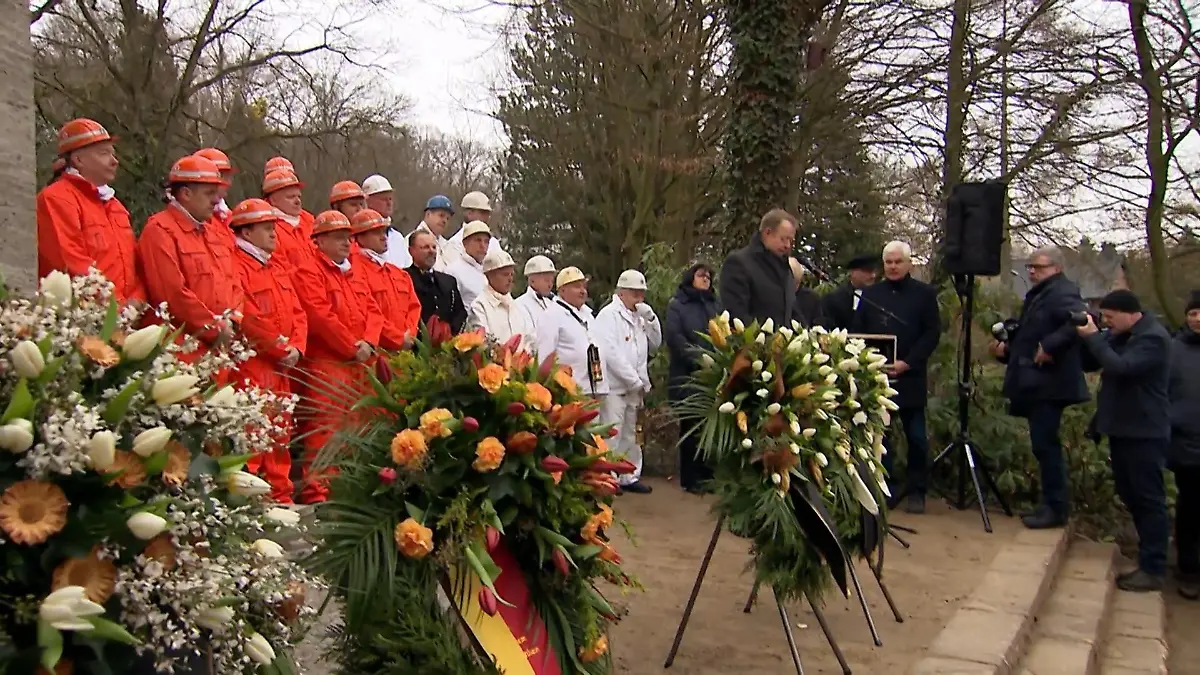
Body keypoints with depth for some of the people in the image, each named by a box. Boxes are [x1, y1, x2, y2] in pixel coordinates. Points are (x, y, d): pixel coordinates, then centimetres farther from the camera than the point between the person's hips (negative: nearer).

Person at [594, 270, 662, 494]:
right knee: (612, 435, -6)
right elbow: (610, 353, -18)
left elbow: (655, 343, 15)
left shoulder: (638, 316, 14)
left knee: (630, 434, 14)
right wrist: (635, 380, -15)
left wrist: (650, 318, -1)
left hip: (634, 387, 8)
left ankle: (630, 476, 22)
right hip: (614, 386, -8)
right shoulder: (608, 315, -10)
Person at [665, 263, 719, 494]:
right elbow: (674, 337, -7)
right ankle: (690, 478, 9)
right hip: (688, 375, -4)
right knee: (691, 427, 1)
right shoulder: (677, 304, 5)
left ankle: (708, 475, 12)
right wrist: (698, 357, -16)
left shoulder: (715, 305, 20)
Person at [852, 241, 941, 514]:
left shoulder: (925, 293, 4)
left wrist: (908, 362, -13)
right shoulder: (870, 294, 12)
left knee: (916, 436, 3)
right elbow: (857, 332, 10)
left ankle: (917, 491, 13)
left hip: (910, 377, -2)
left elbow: (933, 333, -3)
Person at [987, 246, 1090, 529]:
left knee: (1045, 445, -6)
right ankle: (1052, 504, 22)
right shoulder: (1038, 296, 20)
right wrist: (1006, 349, 9)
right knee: (1044, 445, 14)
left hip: (1048, 385, -10)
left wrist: (1050, 347, -27)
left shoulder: (1062, 292, -11)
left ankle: (1056, 508, 2)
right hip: (1035, 384, 10)